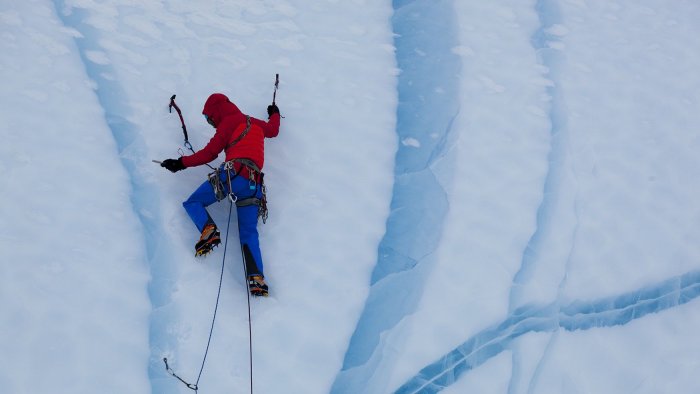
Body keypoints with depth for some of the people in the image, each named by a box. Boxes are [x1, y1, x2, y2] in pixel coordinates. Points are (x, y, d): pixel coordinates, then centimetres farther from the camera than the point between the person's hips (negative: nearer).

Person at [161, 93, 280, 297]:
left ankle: (209, 230, -19)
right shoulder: (256, 123, 26)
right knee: (249, 234, 4)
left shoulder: (229, 122, 7)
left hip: (232, 174, -6)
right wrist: (275, 113, 67)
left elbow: (209, 153, 3)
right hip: (254, 184, 6)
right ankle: (256, 277, -16)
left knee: (192, 203, 11)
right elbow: (273, 129, 47)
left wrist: (181, 163, 10)